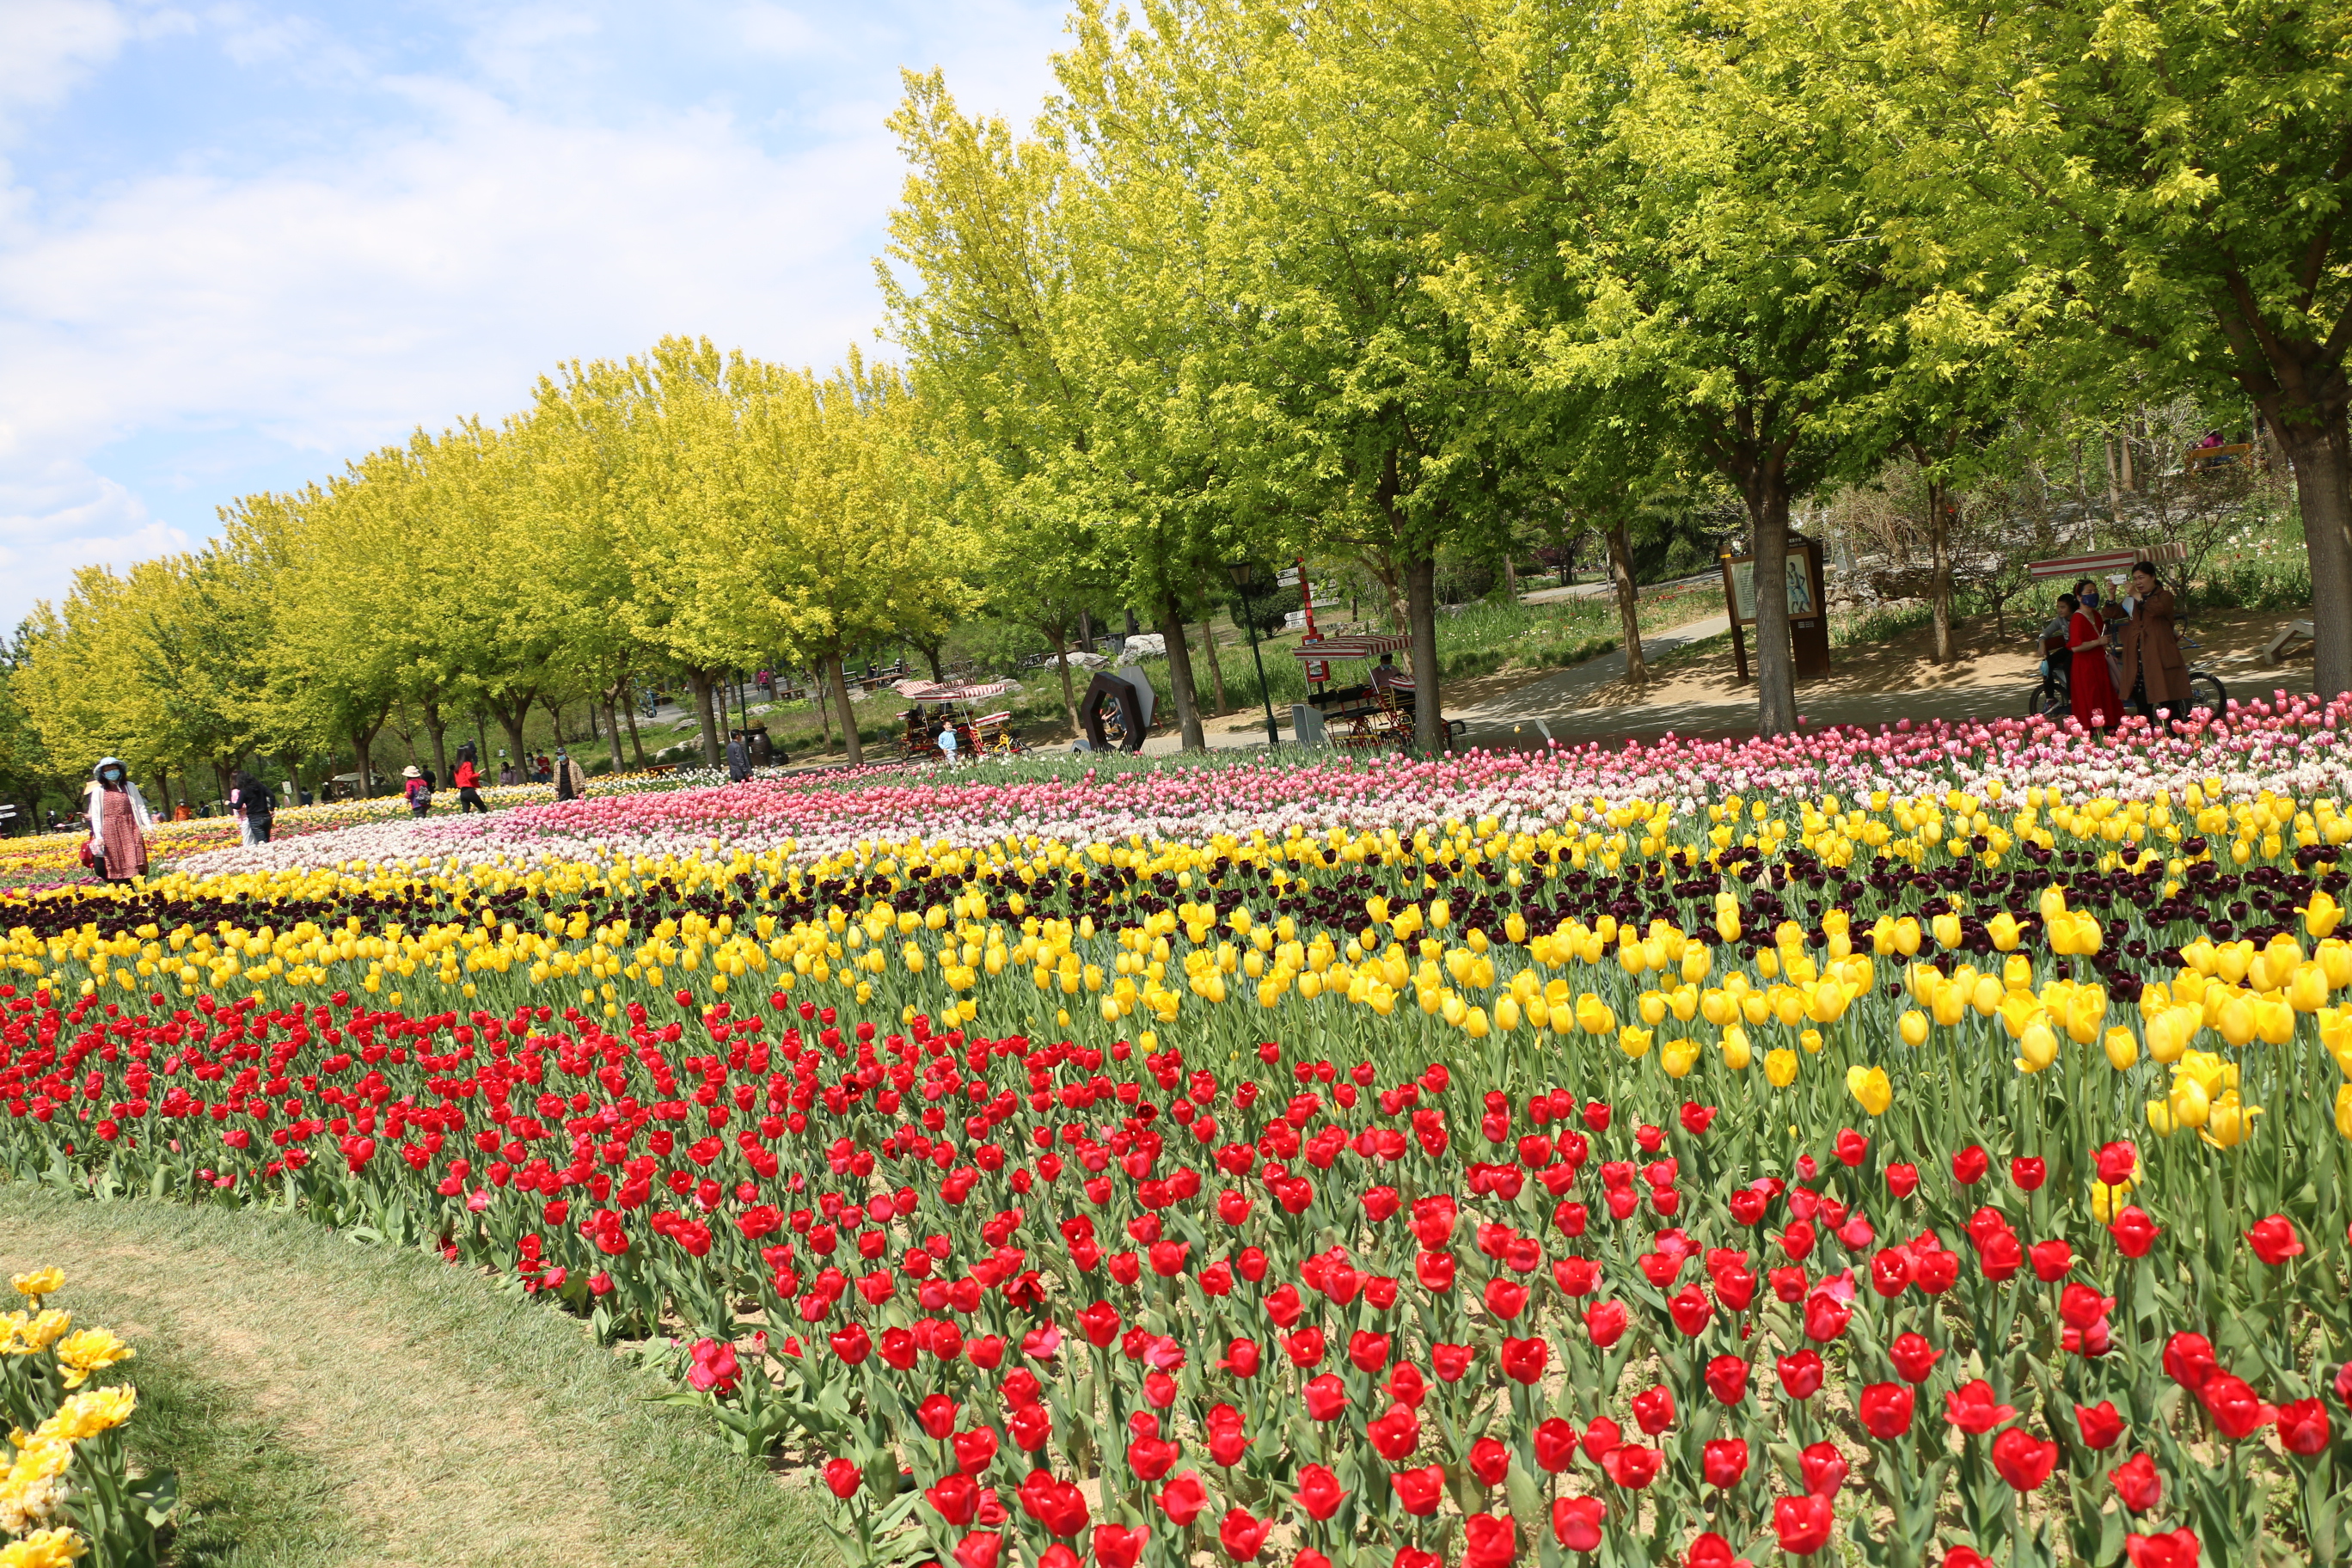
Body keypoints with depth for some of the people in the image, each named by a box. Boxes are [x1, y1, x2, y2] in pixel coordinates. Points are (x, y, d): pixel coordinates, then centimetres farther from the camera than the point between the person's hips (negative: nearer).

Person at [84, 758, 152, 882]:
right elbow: (95, 815, 5)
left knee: (137, 866, -6)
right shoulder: (98, 791, 7)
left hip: (131, 831, 0)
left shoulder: (130, 787, 10)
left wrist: (149, 826, -3)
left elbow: (141, 808, 8)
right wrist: (98, 836, -5)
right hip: (111, 833, 0)